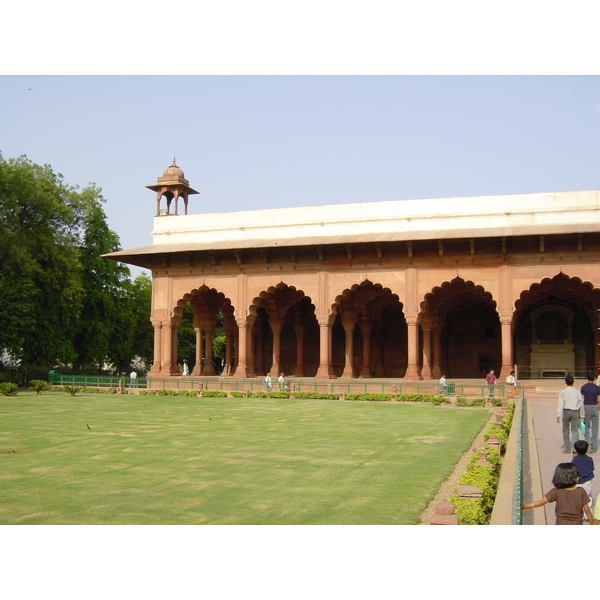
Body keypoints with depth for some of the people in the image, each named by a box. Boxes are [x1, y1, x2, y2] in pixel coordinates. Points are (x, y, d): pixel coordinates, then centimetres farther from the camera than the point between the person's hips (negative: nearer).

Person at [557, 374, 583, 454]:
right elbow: (580, 404, 10)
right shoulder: (577, 392, 4)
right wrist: (579, 414, 24)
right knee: (575, 431, 3)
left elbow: (561, 404, -11)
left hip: (566, 412, -1)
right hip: (575, 412, 1)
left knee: (565, 430, 11)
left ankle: (567, 449, 17)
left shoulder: (563, 392, -4)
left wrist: (558, 415, -13)